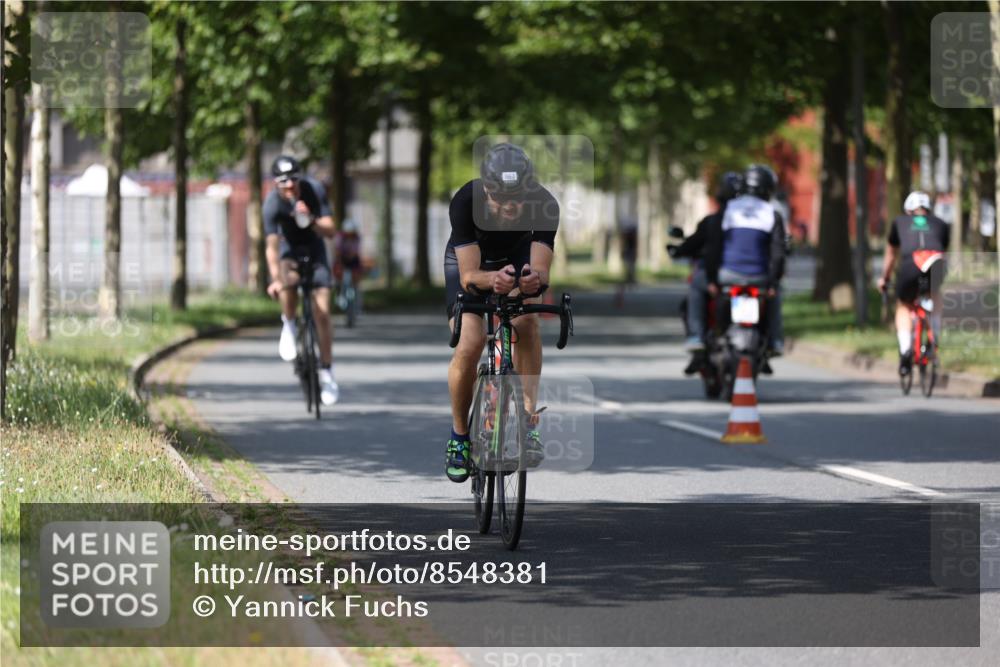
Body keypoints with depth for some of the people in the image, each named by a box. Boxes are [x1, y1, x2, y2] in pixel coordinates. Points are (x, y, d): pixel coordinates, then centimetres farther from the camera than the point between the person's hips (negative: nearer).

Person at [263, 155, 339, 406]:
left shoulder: (314, 190, -20)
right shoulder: (272, 203, -26)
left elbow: (330, 230, -19)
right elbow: (272, 245, -33)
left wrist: (310, 220, -38)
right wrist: (275, 279, -46)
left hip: (314, 252, 2)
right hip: (289, 251, -2)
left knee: (322, 312, -7)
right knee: (288, 281, -38)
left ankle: (326, 371, 4)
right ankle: (288, 326, -9)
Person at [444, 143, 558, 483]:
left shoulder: (545, 205, -33)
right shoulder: (465, 202, -37)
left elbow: (541, 269, -36)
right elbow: (468, 275, -40)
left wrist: (534, 277, -60)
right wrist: (492, 279, -62)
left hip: (519, 257, 1)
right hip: (471, 261, -1)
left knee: (527, 321, -28)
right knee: (469, 346, -18)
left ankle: (527, 419, -22)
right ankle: (459, 436, 3)